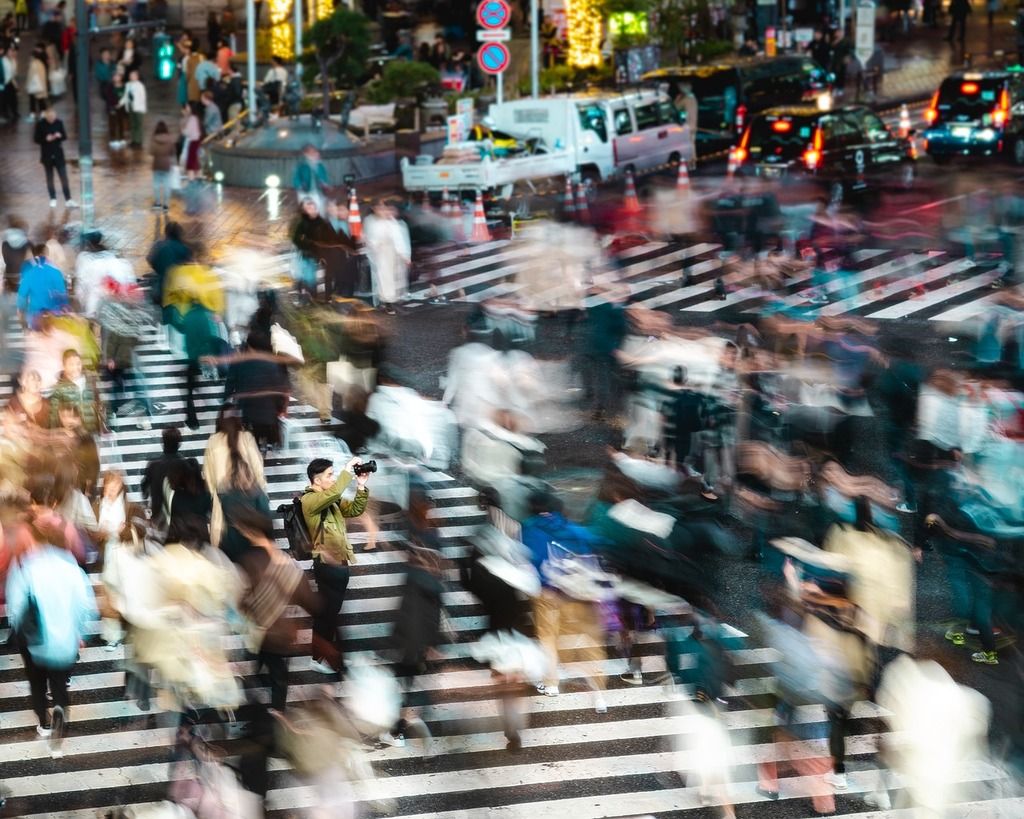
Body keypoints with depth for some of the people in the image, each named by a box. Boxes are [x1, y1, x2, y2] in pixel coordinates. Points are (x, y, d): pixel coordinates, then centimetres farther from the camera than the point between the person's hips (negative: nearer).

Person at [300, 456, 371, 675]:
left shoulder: (331, 501, 11)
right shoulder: (310, 500, -17)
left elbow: (355, 509, 12)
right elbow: (334, 492, -35)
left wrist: (361, 487, -1)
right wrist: (347, 470, -25)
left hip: (339, 563, 9)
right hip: (327, 565, -9)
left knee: (332, 611, 18)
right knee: (326, 612, -2)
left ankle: (329, 654, 29)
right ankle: (320, 658, 7)